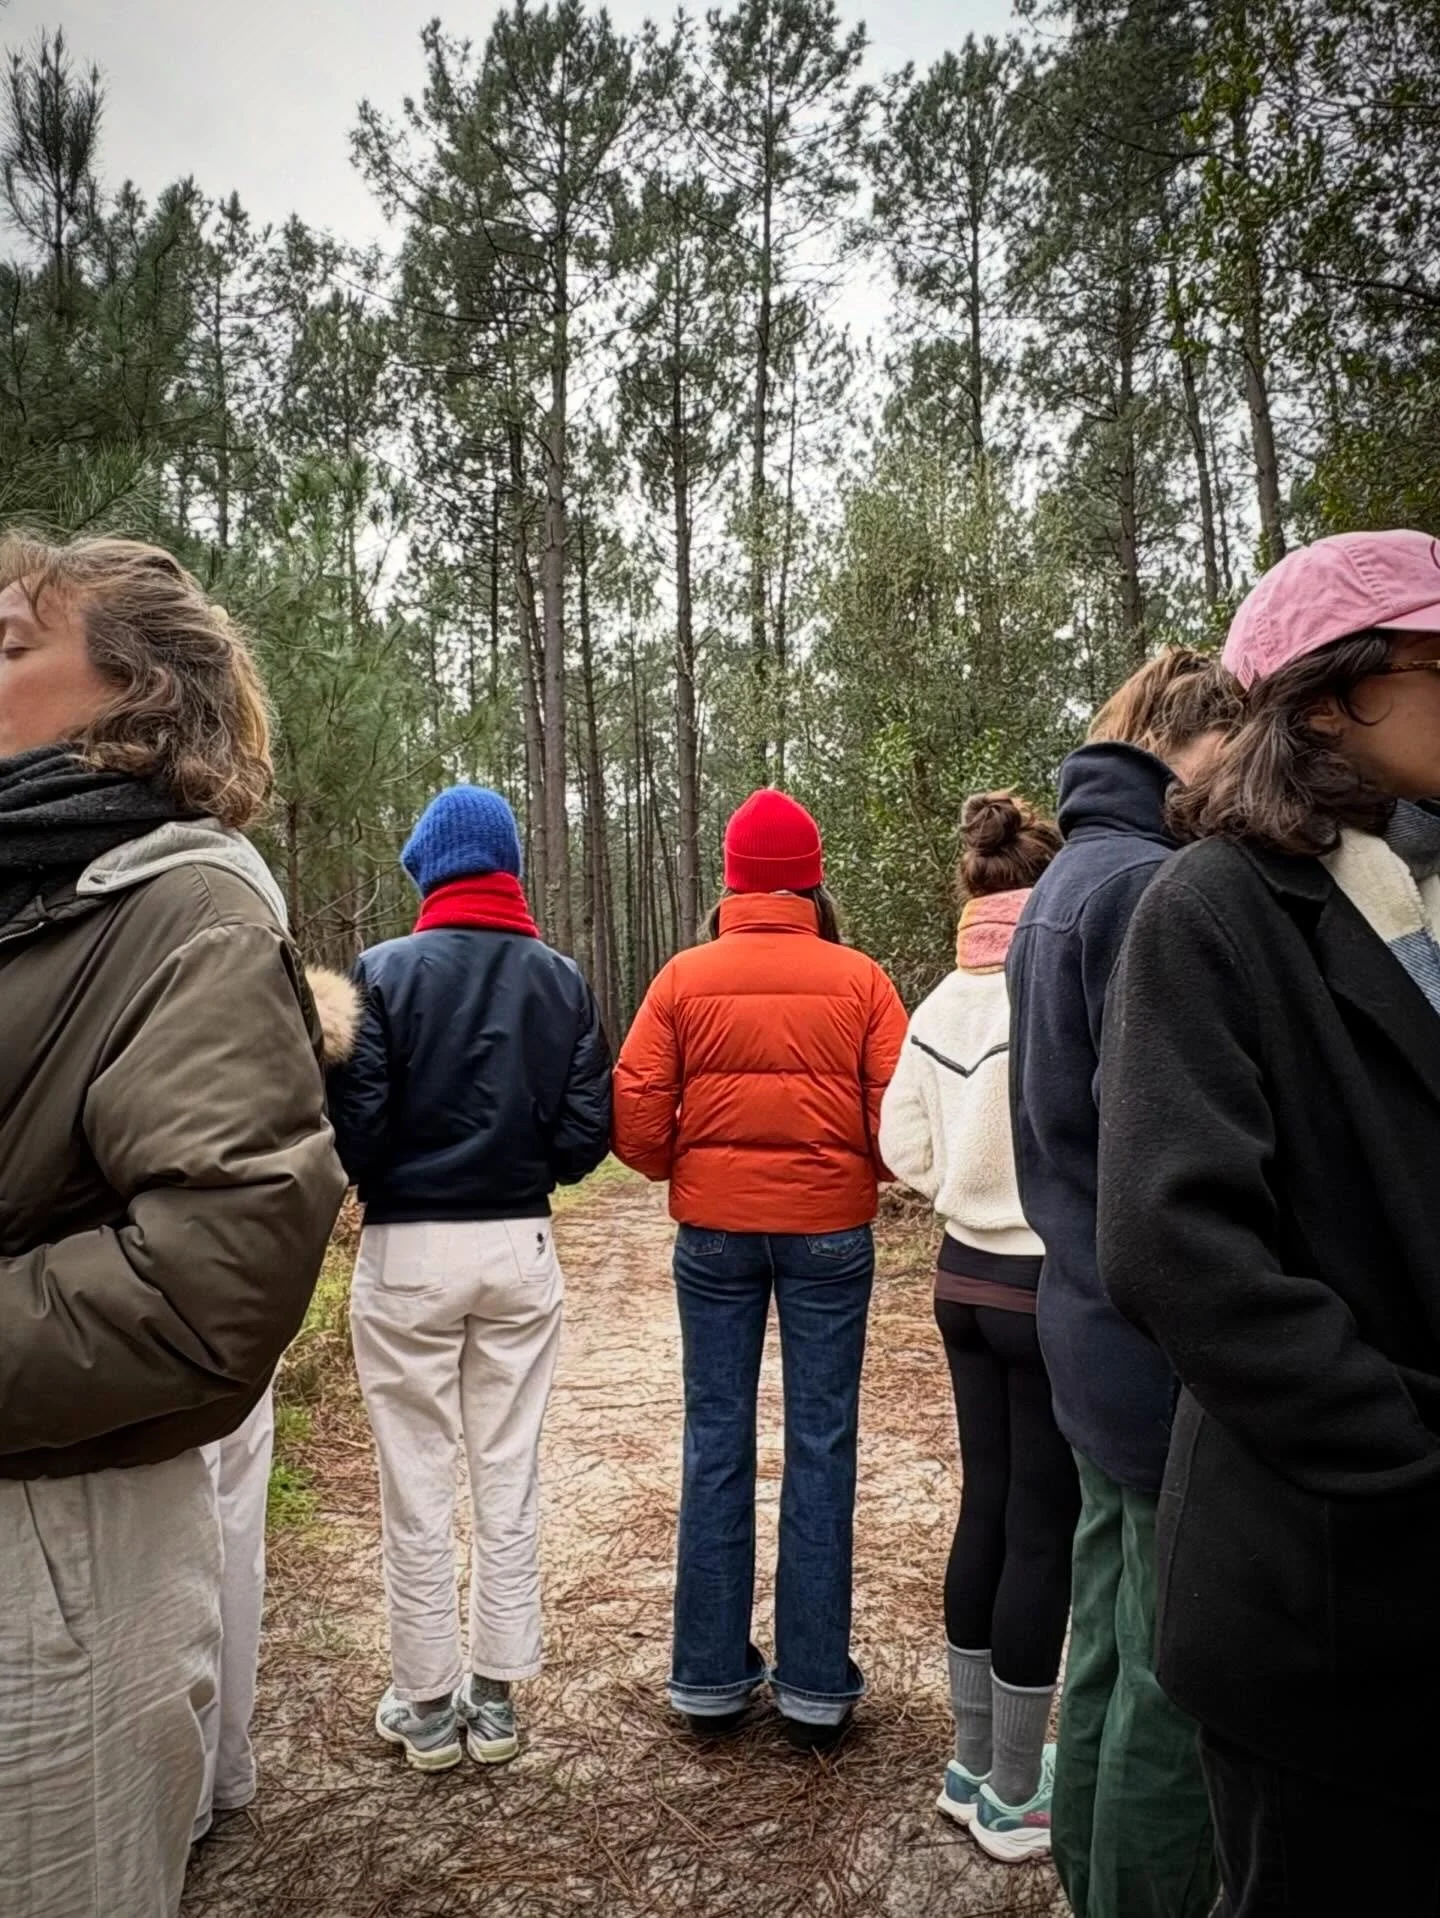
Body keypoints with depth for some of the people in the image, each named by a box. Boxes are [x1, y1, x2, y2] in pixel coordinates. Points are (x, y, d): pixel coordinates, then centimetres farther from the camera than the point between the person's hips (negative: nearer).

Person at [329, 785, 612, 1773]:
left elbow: (354, 1123, -13)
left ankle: (426, 1704, 22)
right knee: (510, 1477, 12)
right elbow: (590, 1130, -5)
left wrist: (378, 1187, 8)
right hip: (521, 1247, 3)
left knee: (418, 1483, 10)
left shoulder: (385, 971, -9)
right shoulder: (561, 978, -1)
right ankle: (496, 1695, 24)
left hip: (409, 1249, -2)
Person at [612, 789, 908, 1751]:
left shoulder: (685, 977, -2)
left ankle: (711, 1677, 21)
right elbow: (898, 1115, -9)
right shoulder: (858, 977, -5)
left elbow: (635, 1116, -7)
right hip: (829, 1229, -1)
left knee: (717, 1443, 11)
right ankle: (816, 1684, 17)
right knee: (821, 1445, 8)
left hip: (714, 1229, 1)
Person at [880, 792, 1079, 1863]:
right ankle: (1014, 1799, 20)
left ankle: (974, 1766, 31)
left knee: (989, 1510, 17)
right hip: (1050, 1284, -7)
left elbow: (905, 1151, 6)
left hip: (967, 1279, 7)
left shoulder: (941, 1004, 4)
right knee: (1046, 1531, 5)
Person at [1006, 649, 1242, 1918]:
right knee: (1178, 1683, 4)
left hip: (1092, 1333, 10)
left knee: (1110, 1656, 20)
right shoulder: (1152, 887, -17)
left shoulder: (1062, 885, 15)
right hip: (1171, 1350, -10)